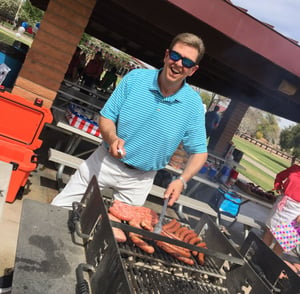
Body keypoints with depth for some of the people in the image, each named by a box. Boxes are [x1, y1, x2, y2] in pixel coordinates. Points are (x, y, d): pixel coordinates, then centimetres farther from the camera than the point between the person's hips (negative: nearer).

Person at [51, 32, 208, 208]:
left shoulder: (194, 103, -11)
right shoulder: (135, 78, -11)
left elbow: (200, 152, -7)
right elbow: (106, 117, -6)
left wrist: (182, 180, -25)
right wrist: (112, 138, -28)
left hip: (139, 179, 0)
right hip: (104, 162, 1)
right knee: (57, 210, 9)